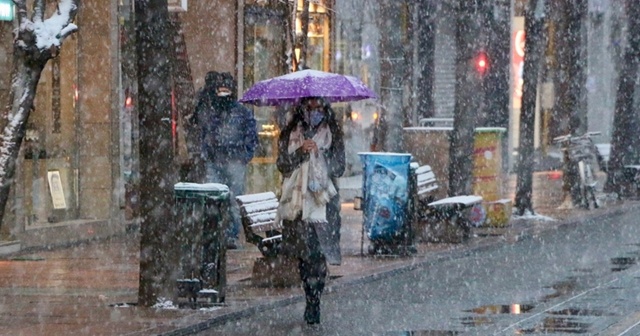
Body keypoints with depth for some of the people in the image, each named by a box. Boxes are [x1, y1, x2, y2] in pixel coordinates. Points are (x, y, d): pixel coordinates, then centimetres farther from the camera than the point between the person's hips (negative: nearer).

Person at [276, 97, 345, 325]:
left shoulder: (332, 134, 7)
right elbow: (282, 164, 3)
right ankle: (312, 302, 10)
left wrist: (319, 152, -12)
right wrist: (301, 152, -12)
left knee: (318, 253, -12)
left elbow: (339, 168, 2)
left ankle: (313, 303, -11)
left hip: (323, 201, -2)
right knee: (302, 253, 0)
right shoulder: (291, 134, 11)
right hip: (297, 199, 2)